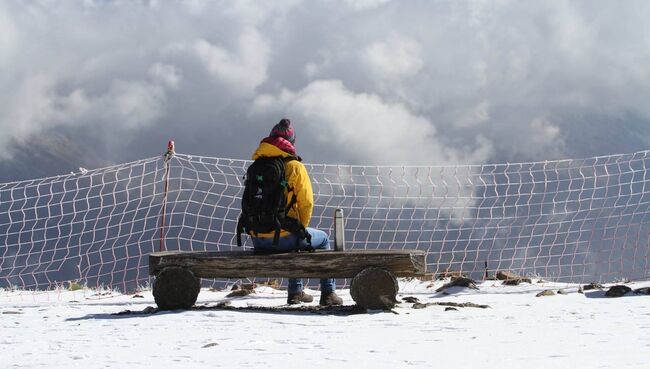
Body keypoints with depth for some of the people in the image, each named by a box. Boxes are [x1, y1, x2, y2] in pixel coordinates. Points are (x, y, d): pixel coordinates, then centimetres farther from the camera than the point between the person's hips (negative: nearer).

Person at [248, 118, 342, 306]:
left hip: (257, 240, 5)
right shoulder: (294, 167, -7)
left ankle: (295, 292, 40)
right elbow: (306, 204, -6)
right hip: (283, 238, -5)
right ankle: (328, 293, 23)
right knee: (323, 239, 24)